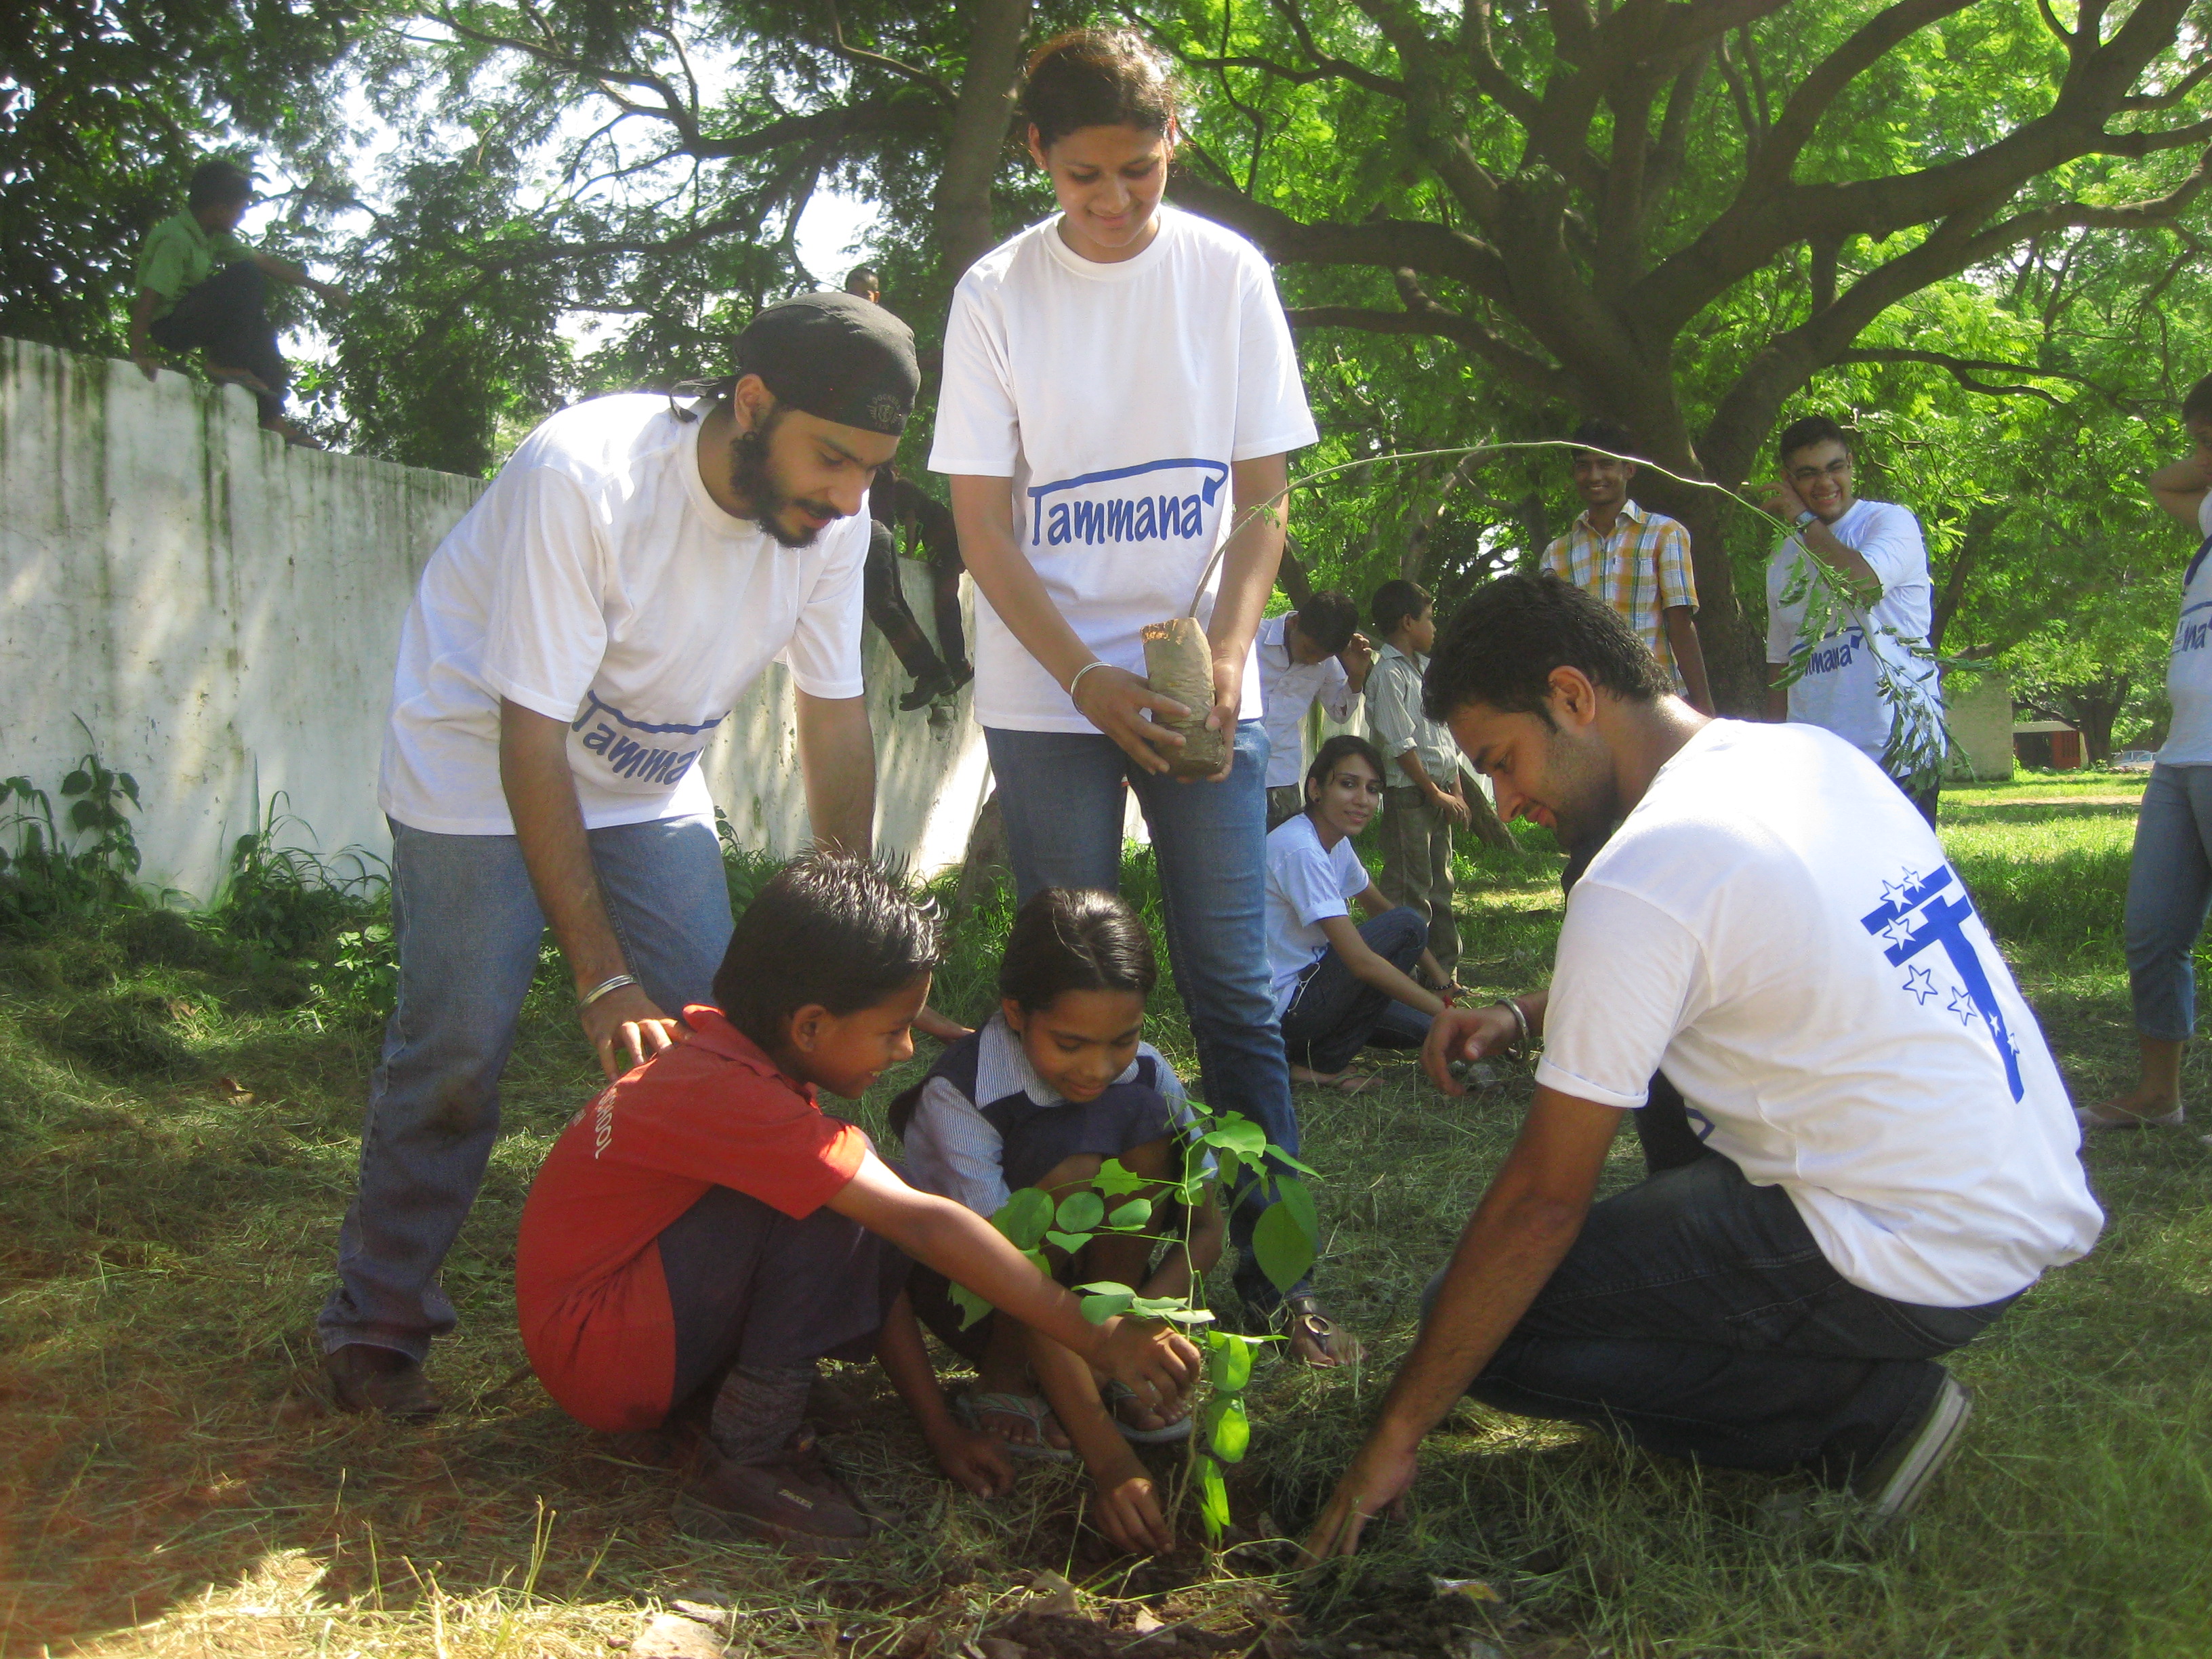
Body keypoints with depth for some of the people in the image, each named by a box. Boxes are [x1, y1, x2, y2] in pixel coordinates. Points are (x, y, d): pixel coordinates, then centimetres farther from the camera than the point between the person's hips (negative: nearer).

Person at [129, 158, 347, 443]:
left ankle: (271, 416, 9)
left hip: (192, 319, 10)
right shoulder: (175, 238, -22)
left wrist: (316, 286, 15)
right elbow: (146, 300, -27)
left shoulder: (214, 235, 6)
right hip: (169, 325, -10)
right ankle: (225, 364, -17)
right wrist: (139, 354, -31)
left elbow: (264, 261, 14)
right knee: (246, 277, -21)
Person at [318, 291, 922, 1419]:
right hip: (483, 762, -5)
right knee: (457, 1051, -7)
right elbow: (532, 742, -32)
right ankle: (376, 1326, 13)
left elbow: (836, 717, -6)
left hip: (651, 785, 5)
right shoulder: (584, 478, -34)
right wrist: (602, 978, -33)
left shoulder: (833, 516, -18)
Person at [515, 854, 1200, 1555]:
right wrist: (1094, 1339, -28)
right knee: (833, 1207, -25)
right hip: (596, 1357, -9)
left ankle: (712, 1399, 0)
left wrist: (940, 1425, 2)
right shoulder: (730, 1096, -27)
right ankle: (749, 1462, -16)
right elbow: (926, 1225, -30)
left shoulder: (740, 1061, 3)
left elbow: (869, 1262, 3)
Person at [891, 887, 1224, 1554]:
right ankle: (1003, 1377, -14)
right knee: (1071, 1160, -34)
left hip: (1085, 1271, 4)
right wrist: (1109, 1459, -42)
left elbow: (1206, 1228, -11)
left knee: (1144, 1117, -24)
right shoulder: (960, 1093, -30)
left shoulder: (1145, 1074, -16)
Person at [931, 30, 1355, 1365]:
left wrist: (1226, 651, -13)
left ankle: (1270, 1265, 8)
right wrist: (1090, 681, -13)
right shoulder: (998, 294, -1)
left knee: (1235, 987, 0)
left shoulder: (1227, 274, 2)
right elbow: (983, 521, -2)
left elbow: (1264, 492, 3)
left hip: (1205, 688, 1)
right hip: (1047, 693, 0)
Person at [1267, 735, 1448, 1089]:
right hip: (1280, 1008, -9)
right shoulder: (1301, 851, -24)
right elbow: (1360, 960, -27)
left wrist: (1439, 977, 13)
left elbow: (1379, 907, 20)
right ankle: (1326, 1063, -9)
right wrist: (1445, 1011, -23)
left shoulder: (1338, 844, 6)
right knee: (1408, 926, -13)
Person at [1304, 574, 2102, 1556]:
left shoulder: (1640, 881, -19)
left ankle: (1866, 1416, -3)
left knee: (1484, 1325, -2)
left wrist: (1396, 1434, -7)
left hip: (1922, 1267, -9)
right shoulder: (1816, 753, 6)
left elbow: (1542, 1202, -16)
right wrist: (1528, 1017, 11)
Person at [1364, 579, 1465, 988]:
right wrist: (1436, 794, -12)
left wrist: (1456, 791, 11)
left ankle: (1444, 973, 21)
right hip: (1409, 793, -9)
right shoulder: (1389, 674, -12)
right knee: (1409, 893, -7)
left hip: (1439, 793, 9)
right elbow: (1401, 745, -16)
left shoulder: (1426, 668, 16)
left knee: (1440, 887, 13)